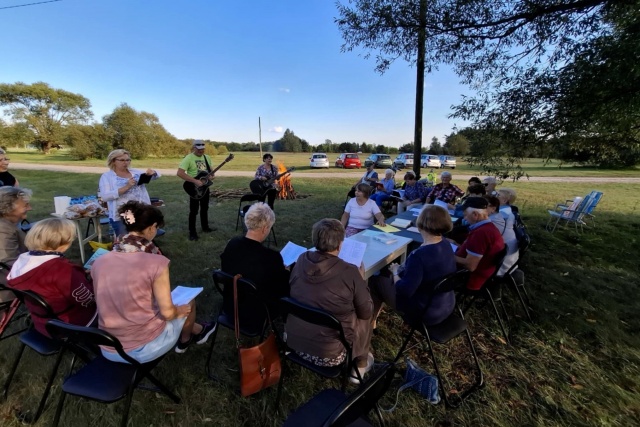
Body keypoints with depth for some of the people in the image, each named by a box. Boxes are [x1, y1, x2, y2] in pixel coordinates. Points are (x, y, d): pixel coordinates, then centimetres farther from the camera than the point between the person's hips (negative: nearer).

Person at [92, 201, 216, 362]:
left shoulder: (98, 263, -5)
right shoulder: (156, 263, -22)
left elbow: (111, 304, 8)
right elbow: (167, 312, -19)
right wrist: (180, 310, 3)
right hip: (146, 349, -5)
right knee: (188, 302, 22)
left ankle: (195, 330, 50)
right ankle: (185, 340, 48)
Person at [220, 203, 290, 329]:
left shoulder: (232, 243, -13)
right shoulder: (272, 257, -31)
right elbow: (284, 289, -15)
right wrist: (285, 271, 7)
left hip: (230, 307, 6)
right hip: (256, 315, -6)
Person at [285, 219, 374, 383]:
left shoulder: (301, 261, -9)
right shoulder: (349, 272, -21)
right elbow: (366, 312, -7)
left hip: (293, 343, 5)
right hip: (329, 354, -4)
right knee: (363, 318, 20)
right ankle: (359, 367, 38)